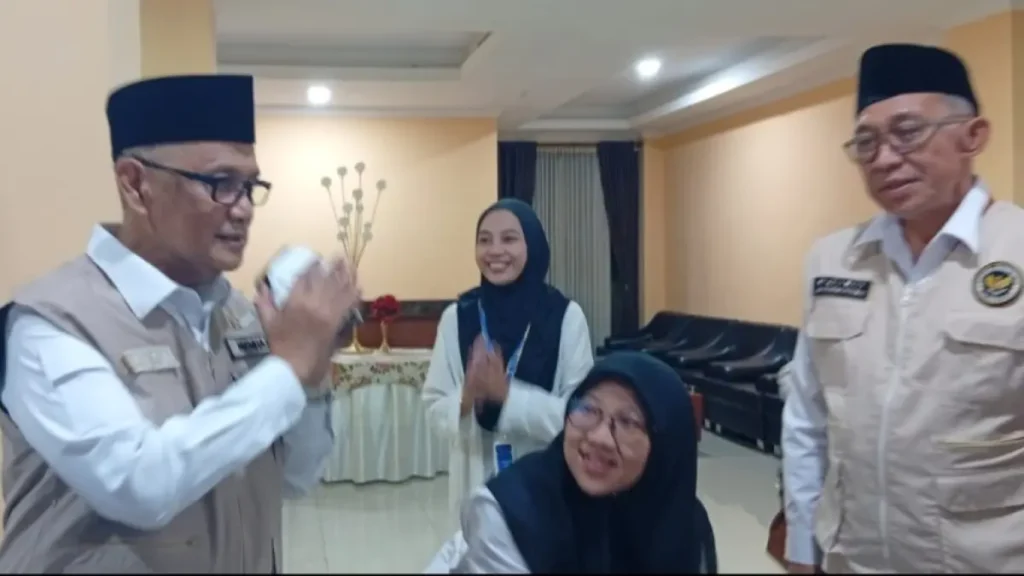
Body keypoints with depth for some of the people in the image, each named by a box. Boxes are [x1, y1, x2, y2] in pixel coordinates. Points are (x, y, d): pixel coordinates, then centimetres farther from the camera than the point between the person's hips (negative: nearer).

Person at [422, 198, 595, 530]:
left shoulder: (566, 316, -6)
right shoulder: (457, 318, 0)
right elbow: (434, 410, 2)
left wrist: (508, 394, -21)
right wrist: (466, 401, -19)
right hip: (477, 485, 2)